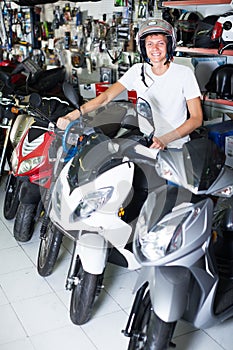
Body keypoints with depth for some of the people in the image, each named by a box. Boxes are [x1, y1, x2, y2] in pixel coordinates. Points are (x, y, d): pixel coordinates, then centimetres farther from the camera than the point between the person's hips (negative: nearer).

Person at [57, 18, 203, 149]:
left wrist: (164, 140, -23)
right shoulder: (138, 70, 6)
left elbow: (196, 118, -8)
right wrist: (71, 116, -17)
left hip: (175, 146, -3)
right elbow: (106, 97, -2)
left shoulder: (184, 73, -3)